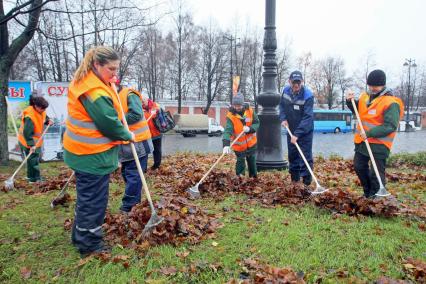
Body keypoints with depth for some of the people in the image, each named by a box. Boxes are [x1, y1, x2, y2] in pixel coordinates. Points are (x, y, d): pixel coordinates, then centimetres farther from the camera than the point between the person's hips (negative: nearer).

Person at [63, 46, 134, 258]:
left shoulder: (85, 81, 10)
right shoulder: (95, 92, -25)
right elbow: (109, 124, -21)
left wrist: (111, 84, 10)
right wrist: (127, 135, -4)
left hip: (84, 152, 11)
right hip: (93, 155, -11)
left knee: (86, 197, 22)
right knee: (93, 201, 2)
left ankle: (80, 237, 37)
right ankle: (90, 245, 17)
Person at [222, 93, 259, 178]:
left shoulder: (250, 111, -12)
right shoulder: (231, 116, -23)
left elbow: (256, 123, -6)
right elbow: (227, 131, -34)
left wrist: (250, 128, -28)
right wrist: (226, 145, -48)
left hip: (251, 143, 4)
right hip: (239, 145, -4)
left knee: (252, 162, 20)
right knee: (240, 163, 4)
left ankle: (254, 177, 40)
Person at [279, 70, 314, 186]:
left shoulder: (308, 95, -24)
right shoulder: (286, 90, -6)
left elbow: (307, 118, -28)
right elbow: (282, 105, 11)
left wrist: (297, 134, -33)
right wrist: (283, 118, -7)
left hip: (305, 131, -6)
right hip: (291, 129, 6)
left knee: (305, 156, -7)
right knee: (292, 155, 15)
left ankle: (307, 182, 1)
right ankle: (294, 179, 31)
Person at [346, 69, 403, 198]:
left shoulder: (391, 103, -17)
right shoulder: (365, 96, 6)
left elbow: (390, 126, -23)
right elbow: (357, 110, 24)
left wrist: (369, 133, -29)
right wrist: (350, 101, 4)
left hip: (379, 145, -8)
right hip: (361, 142, 8)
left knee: (376, 173, -1)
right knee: (359, 167, 19)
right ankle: (368, 193, 38)